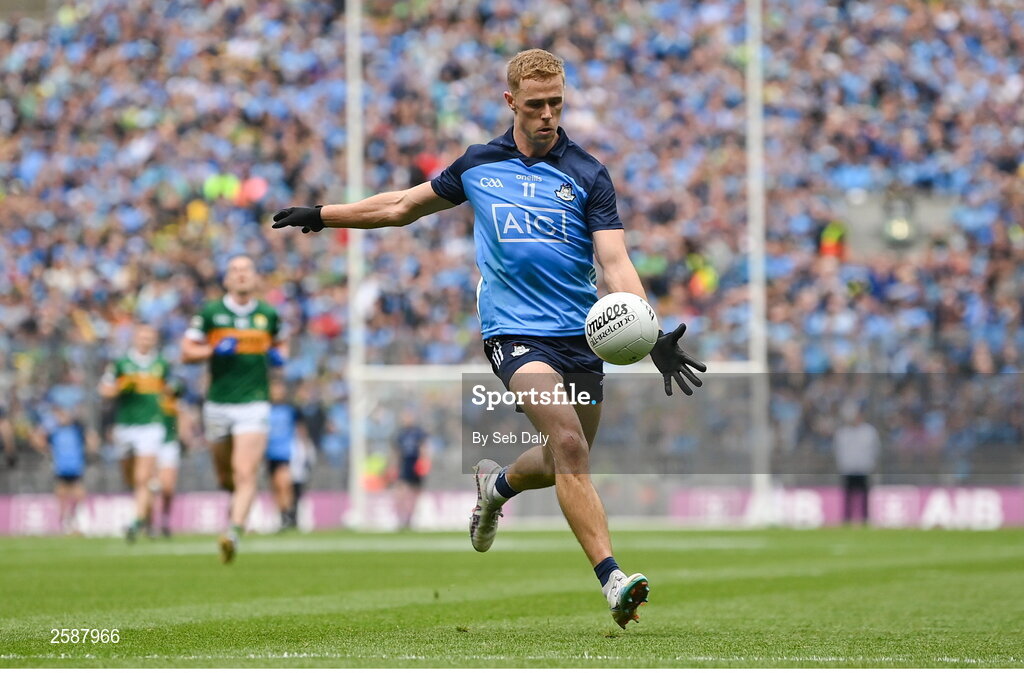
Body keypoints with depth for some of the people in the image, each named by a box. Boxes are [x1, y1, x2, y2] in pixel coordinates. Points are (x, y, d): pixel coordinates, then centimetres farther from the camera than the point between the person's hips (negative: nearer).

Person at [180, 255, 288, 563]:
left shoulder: (269, 315, 6)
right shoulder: (210, 313, 1)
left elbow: (279, 343, 25)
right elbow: (187, 351, 3)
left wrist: (279, 355, 2)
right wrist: (214, 350, -14)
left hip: (254, 404, -1)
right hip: (218, 404, 1)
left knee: (245, 473, -17)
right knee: (224, 475, 13)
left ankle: (234, 532, -24)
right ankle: (236, 497, 47)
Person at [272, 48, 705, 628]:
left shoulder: (588, 175, 2)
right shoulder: (479, 166, 7)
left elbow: (616, 262, -8)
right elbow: (404, 206, 24)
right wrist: (322, 216, 28)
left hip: (580, 334, 2)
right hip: (515, 329, -2)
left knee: (565, 462, 13)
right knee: (568, 444, -23)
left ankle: (497, 485, 49)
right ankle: (612, 579, -29)